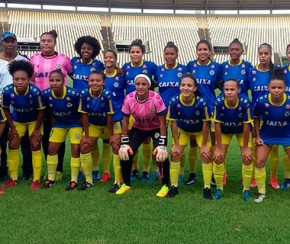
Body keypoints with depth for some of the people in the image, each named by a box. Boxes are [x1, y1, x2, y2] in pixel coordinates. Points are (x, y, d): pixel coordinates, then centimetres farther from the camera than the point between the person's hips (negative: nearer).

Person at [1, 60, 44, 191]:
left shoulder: (35, 91, -36)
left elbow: (40, 111, -20)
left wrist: (36, 129, -13)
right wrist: (12, 127, -6)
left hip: (34, 120, -2)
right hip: (17, 120, 3)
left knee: (35, 146, -6)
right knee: (13, 146, 1)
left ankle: (36, 180, 4)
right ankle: (13, 179, 15)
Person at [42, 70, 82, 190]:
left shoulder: (73, 94, -31)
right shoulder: (46, 94, -21)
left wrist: (81, 121, -9)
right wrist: (53, 120, 0)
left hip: (75, 123, -3)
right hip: (59, 123, 4)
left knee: (75, 149, -7)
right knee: (51, 149, 3)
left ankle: (74, 180, 7)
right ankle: (51, 178, 19)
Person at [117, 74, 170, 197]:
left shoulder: (156, 98, -30)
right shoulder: (129, 99, -22)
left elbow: (162, 122, -21)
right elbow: (125, 122, -10)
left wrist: (162, 144, -25)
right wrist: (124, 143, -12)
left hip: (156, 128, -3)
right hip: (138, 128, 3)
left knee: (161, 154, -21)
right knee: (126, 153, -8)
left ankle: (165, 185, 0)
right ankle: (126, 184, 15)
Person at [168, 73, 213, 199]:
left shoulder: (201, 102, -35)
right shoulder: (174, 102, -31)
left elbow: (205, 124, -22)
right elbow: (173, 123, -17)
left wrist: (204, 145, -15)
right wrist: (176, 144, -11)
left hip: (200, 131, -1)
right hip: (182, 130, 2)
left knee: (206, 155, -9)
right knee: (175, 154, -3)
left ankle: (207, 188, 4)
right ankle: (174, 187, 11)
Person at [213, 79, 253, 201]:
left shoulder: (245, 102, -34)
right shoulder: (219, 102, -32)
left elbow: (246, 126, -24)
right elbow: (217, 125, -22)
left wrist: (245, 147, -17)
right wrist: (218, 147, -17)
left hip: (242, 131, -1)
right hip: (224, 131, 1)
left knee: (247, 158, -6)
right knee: (218, 158, -4)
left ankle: (246, 189, 15)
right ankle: (219, 188, 18)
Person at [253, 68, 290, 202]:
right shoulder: (261, 101, -24)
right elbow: (256, 118, -4)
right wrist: (257, 136, -5)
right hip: (267, 135, 1)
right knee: (260, 162, -1)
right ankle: (261, 192, 17)